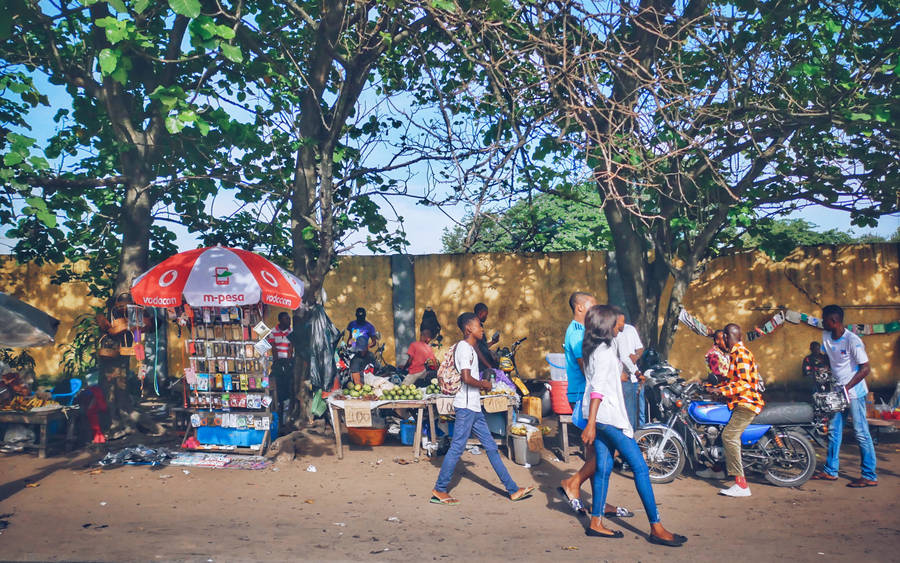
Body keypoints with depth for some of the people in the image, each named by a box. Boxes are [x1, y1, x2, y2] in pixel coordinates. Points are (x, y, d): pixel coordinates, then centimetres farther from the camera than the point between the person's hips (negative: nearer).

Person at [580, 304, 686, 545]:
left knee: (604, 467, 11)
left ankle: (596, 523, 13)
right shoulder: (605, 351, -15)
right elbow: (598, 389, -21)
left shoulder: (593, 348, 13)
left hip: (597, 416, 10)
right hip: (608, 416, -10)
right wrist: (590, 424, -25)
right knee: (640, 467, -5)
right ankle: (656, 528, -3)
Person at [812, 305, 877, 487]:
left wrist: (847, 388, -19)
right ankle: (830, 471, 21)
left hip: (854, 392, -8)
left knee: (861, 432, -5)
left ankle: (870, 476, 2)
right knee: (833, 431, 12)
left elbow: (865, 369, -17)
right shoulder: (826, 337, 3)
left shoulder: (852, 340, -19)